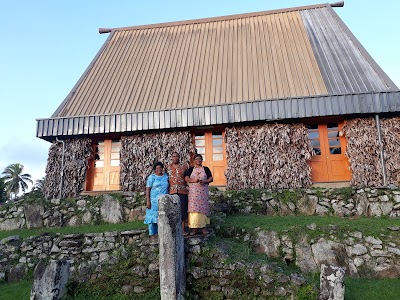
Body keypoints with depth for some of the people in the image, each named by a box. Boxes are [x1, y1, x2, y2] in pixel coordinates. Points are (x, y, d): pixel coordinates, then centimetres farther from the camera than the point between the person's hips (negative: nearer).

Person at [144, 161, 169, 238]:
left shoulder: (166, 176, 11)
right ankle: (152, 235, 4)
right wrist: (148, 201, -12)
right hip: (154, 201, -3)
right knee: (153, 216, -2)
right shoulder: (151, 177, 0)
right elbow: (147, 189, -4)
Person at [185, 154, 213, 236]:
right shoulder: (190, 169, 11)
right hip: (193, 191, -1)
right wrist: (194, 180, -17)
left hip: (203, 191, 1)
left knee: (203, 207, -2)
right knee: (194, 207, -7)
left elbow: (211, 178, 6)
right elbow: (186, 178, 0)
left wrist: (205, 181, -14)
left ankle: (203, 227, 6)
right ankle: (194, 228, -4)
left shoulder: (206, 169, 12)